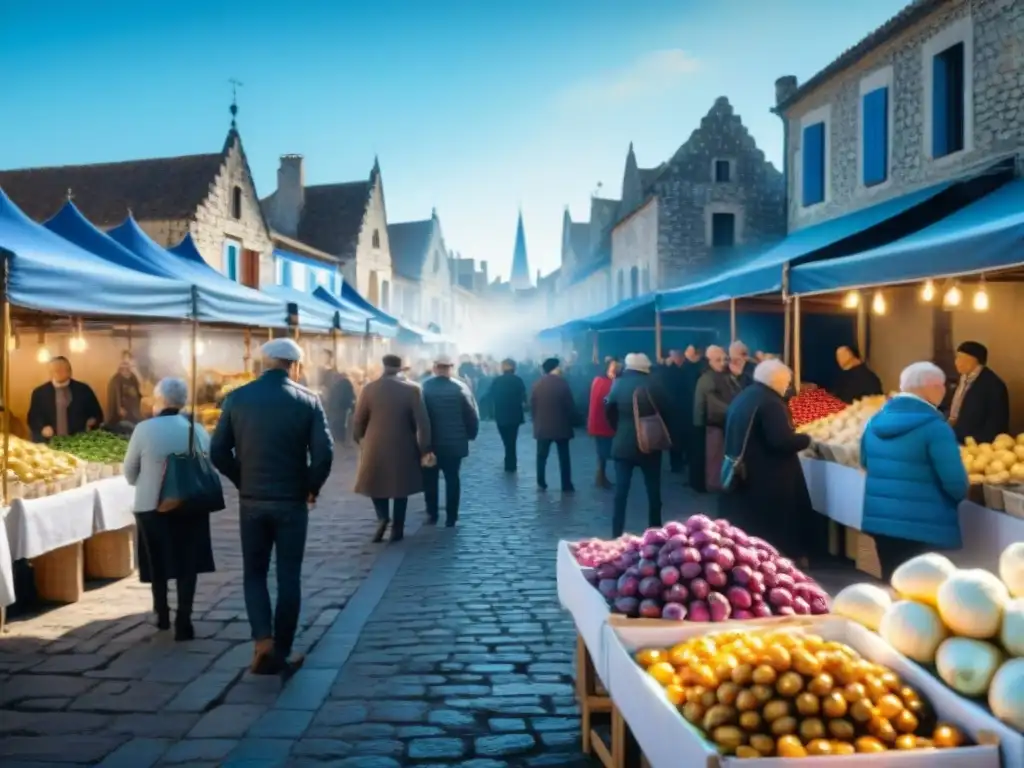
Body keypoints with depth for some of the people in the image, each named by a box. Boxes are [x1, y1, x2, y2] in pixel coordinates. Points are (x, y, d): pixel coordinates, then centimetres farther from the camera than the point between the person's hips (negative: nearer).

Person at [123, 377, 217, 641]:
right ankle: (183, 622, 5)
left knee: (158, 563, 17)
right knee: (187, 565, 8)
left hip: (151, 507, -1)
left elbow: (130, 474, -1)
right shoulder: (198, 431, -5)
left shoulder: (144, 429, -10)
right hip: (190, 507, 1)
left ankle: (162, 614, 31)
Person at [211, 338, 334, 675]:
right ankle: (282, 654, 16)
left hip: (251, 501, 2)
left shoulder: (236, 398, 0)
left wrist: (242, 481, 12)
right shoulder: (308, 400, -6)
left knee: (254, 573, 15)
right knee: (289, 577, 9)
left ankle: (263, 642, 0)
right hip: (292, 501, -1)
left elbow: (218, 452, -1)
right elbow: (324, 452, -13)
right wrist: (311, 488, 2)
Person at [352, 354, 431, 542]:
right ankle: (397, 528, 12)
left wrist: (359, 441, 16)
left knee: (377, 481, 18)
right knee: (400, 486, 12)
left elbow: (358, 421, 0)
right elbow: (422, 422, -9)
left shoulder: (369, 388, -4)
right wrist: (425, 449, -3)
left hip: (375, 446, 0)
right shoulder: (412, 389, -7)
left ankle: (382, 516, -3)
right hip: (403, 447, 0)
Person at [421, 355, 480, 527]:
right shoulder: (461, 388, -7)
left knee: (430, 479, 14)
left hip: (430, 442, 0)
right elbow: (472, 415, -9)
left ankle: (432, 514, 17)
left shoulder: (423, 387, -7)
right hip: (455, 442, 0)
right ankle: (451, 517, 10)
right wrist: (470, 435, 6)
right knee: (452, 479, 9)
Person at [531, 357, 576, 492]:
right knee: (564, 457, 6)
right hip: (561, 426, -2)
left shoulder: (538, 384, -1)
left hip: (542, 426, 2)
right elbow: (570, 406, -9)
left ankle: (541, 483, 12)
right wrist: (572, 421, 5)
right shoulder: (562, 383, -10)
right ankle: (566, 486, 6)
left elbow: (532, 405, 1)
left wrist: (537, 420, 11)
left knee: (542, 456, 12)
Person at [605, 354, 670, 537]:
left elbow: (609, 410, 3)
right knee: (653, 490, 12)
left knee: (621, 491, 3)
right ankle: (655, 532, 20)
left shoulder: (618, 383, -2)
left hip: (623, 443, 1)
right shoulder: (651, 384, -7)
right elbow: (666, 408, -3)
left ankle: (617, 535, 3)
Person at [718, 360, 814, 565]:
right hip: (766, 480, -9)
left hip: (742, 475, 9)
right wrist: (806, 439, -7)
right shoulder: (770, 402, -18)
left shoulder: (742, 397, 11)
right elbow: (782, 441, -25)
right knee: (773, 529, 4)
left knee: (746, 524, 17)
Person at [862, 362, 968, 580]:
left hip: (880, 518, 7)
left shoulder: (876, 420, 6)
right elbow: (955, 484, -17)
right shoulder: (934, 427, -16)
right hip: (924, 526, -7)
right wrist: (958, 496, 4)